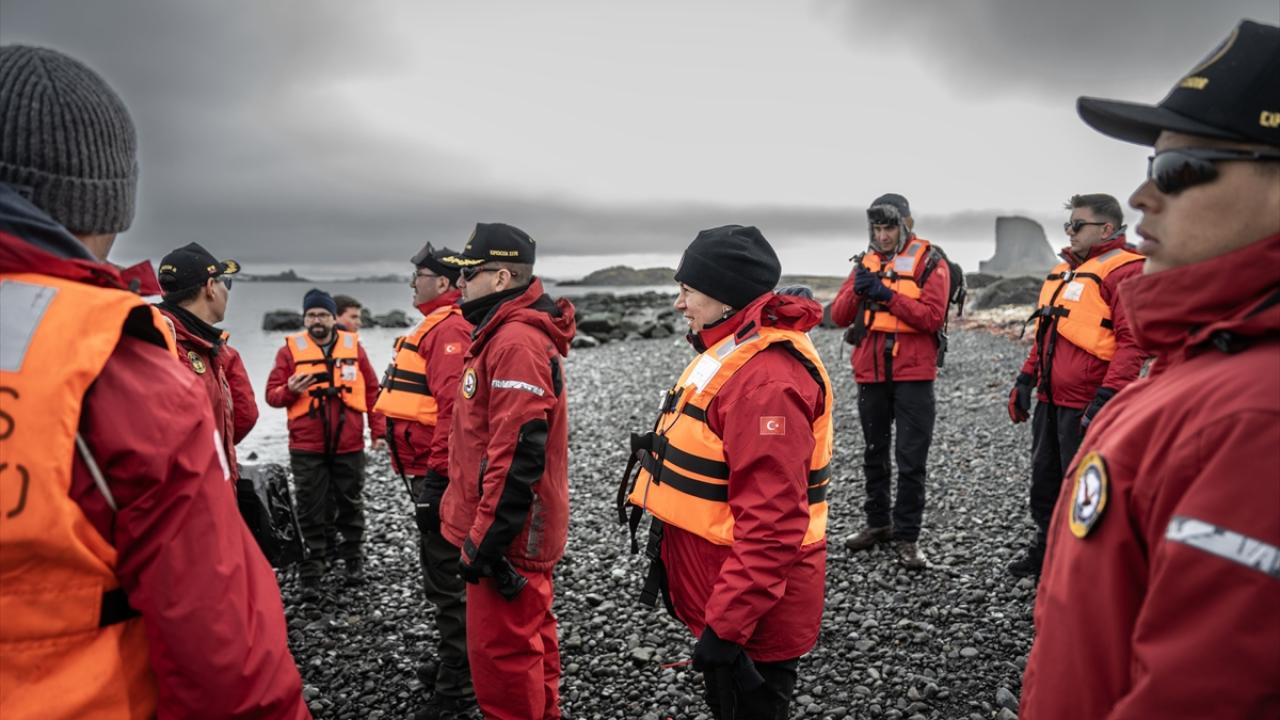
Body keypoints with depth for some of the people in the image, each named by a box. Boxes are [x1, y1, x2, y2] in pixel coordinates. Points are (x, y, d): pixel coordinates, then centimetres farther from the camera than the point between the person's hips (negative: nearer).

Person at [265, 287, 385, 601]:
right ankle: (310, 575, 13)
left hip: (349, 446, 1)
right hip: (307, 449, -1)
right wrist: (290, 390, -21)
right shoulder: (290, 349, 1)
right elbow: (272, 395, 1)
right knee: (311, 513, 4)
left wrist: (379, 431, 3)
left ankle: (353, 561, 29)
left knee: (351, 505, 13)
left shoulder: (353, 346, 4)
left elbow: (372, 392, 7)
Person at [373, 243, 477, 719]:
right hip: (429, 470, 11)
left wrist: (437, 472, -26)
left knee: (445, 577, -4)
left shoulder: (449, 328, -16)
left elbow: (454, 406, -26)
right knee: (441, 569, 21)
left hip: (437, 473, -11)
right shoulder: (438, 326, 18)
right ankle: (452, 660, 37)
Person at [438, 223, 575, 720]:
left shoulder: (517, 343, -21)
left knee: (499, 651, 1)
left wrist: (486, 539, -22)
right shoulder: (504, 335, 13)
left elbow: (517, 455, -27)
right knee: (528, 638, 21)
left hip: (506, 534, -10)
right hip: (521, 527, 10)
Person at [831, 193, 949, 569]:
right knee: (874, 454, 15)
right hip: (870, 374, 5)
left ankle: (907, 537, 9)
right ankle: (878, 523, 29)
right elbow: (839, 315, 3)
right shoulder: (865, 261, 10)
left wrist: (888, 295, -22)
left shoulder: (930, 262, -3)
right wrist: (857, 290, -16)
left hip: (913, 375, -4)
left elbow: (933, 316, -16)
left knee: (911, 460, -1)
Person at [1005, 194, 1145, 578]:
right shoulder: (1064, 269, 16)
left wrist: (1107, 398, -24)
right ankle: (1045, 549, 34)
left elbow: (1131, 343, -18)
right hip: (1050, 401, 8)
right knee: (1044, 479, 18)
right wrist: (1025, 380, 17)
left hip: (1087, 406, -8)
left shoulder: (1124, 272, -10)